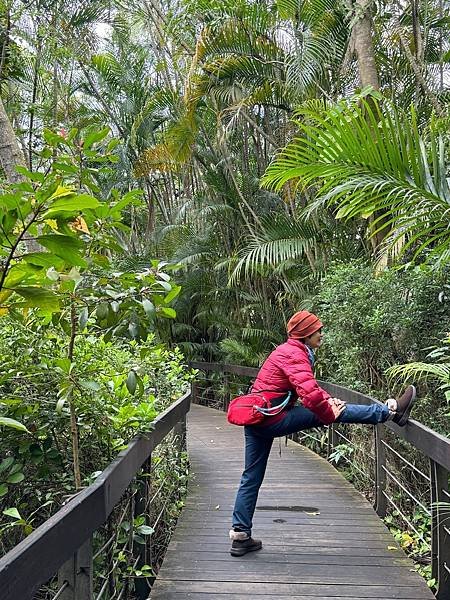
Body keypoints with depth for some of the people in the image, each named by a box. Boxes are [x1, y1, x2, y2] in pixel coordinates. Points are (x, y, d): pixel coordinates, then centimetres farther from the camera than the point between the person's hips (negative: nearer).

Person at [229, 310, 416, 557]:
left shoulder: (289, 351, 17)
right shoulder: (295, 354, -14)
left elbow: (310, 386, 20)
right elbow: (310, 394, -28)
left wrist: (329, 401, 3)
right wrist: (330, 414, -13)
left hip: (257, 421, 10)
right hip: (273, 419, -10)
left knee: (251, 479, 12)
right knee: (339, 412, -4)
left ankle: (240, 536, 19)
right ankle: (391, 411, 3)